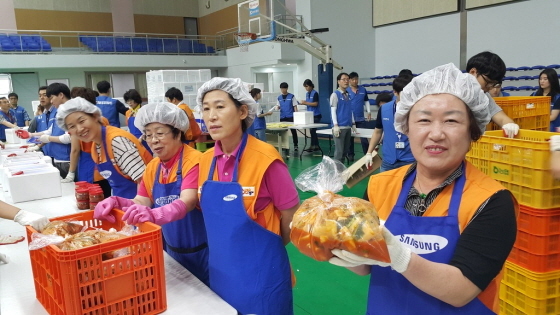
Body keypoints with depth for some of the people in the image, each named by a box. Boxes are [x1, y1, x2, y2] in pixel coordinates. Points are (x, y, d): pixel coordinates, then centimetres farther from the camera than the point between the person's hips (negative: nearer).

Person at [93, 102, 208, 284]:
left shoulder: (193, 161, -18)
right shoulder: (152, 167, 6)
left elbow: (186, 203, -31)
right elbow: (141, 202, 1)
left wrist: (154, 215, -48)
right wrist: (116, 202, -19)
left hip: (201, 252, -6)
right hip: (172, 250, 7)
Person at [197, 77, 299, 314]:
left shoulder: (265, 159, -19)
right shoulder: (205, 161, -1)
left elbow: (291, 219, -11)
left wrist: (264, 250, 2)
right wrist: (228, 249, 5)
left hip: (260, 275, -5)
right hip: (220, 273, 6)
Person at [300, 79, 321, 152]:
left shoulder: (315, 93, -10)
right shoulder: (307, 94, 12)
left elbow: (315, 104, -16)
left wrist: (306, 103, -19)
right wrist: (304, 103, -2)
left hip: (316, 115, -8)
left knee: (312, 130, -7)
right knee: (313, 130, 9)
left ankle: (313, 146, 0)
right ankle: (316, 146, 15)